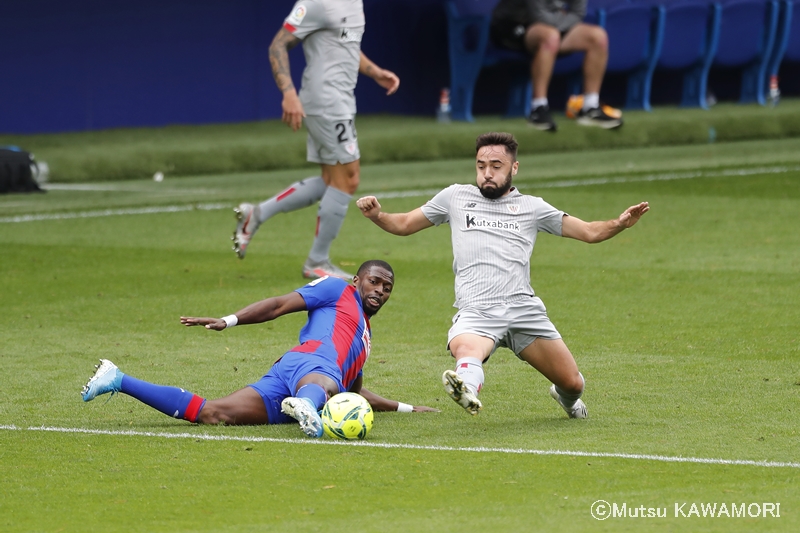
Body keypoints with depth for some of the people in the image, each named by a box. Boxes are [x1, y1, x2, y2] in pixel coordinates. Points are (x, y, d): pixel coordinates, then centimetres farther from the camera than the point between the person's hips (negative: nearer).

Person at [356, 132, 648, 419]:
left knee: (573, 383, 1)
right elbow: (404, 224, 27)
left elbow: (589, 232, 18)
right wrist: (377, 215, 6)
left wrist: (619, 223, -2)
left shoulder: (532, 207, 18)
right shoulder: (455, 197, 19)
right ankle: (467, 386, -68)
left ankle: (565, 397, 36)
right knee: (465, 350, -38)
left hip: (523, 307, 2)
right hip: (476, 310, -2)